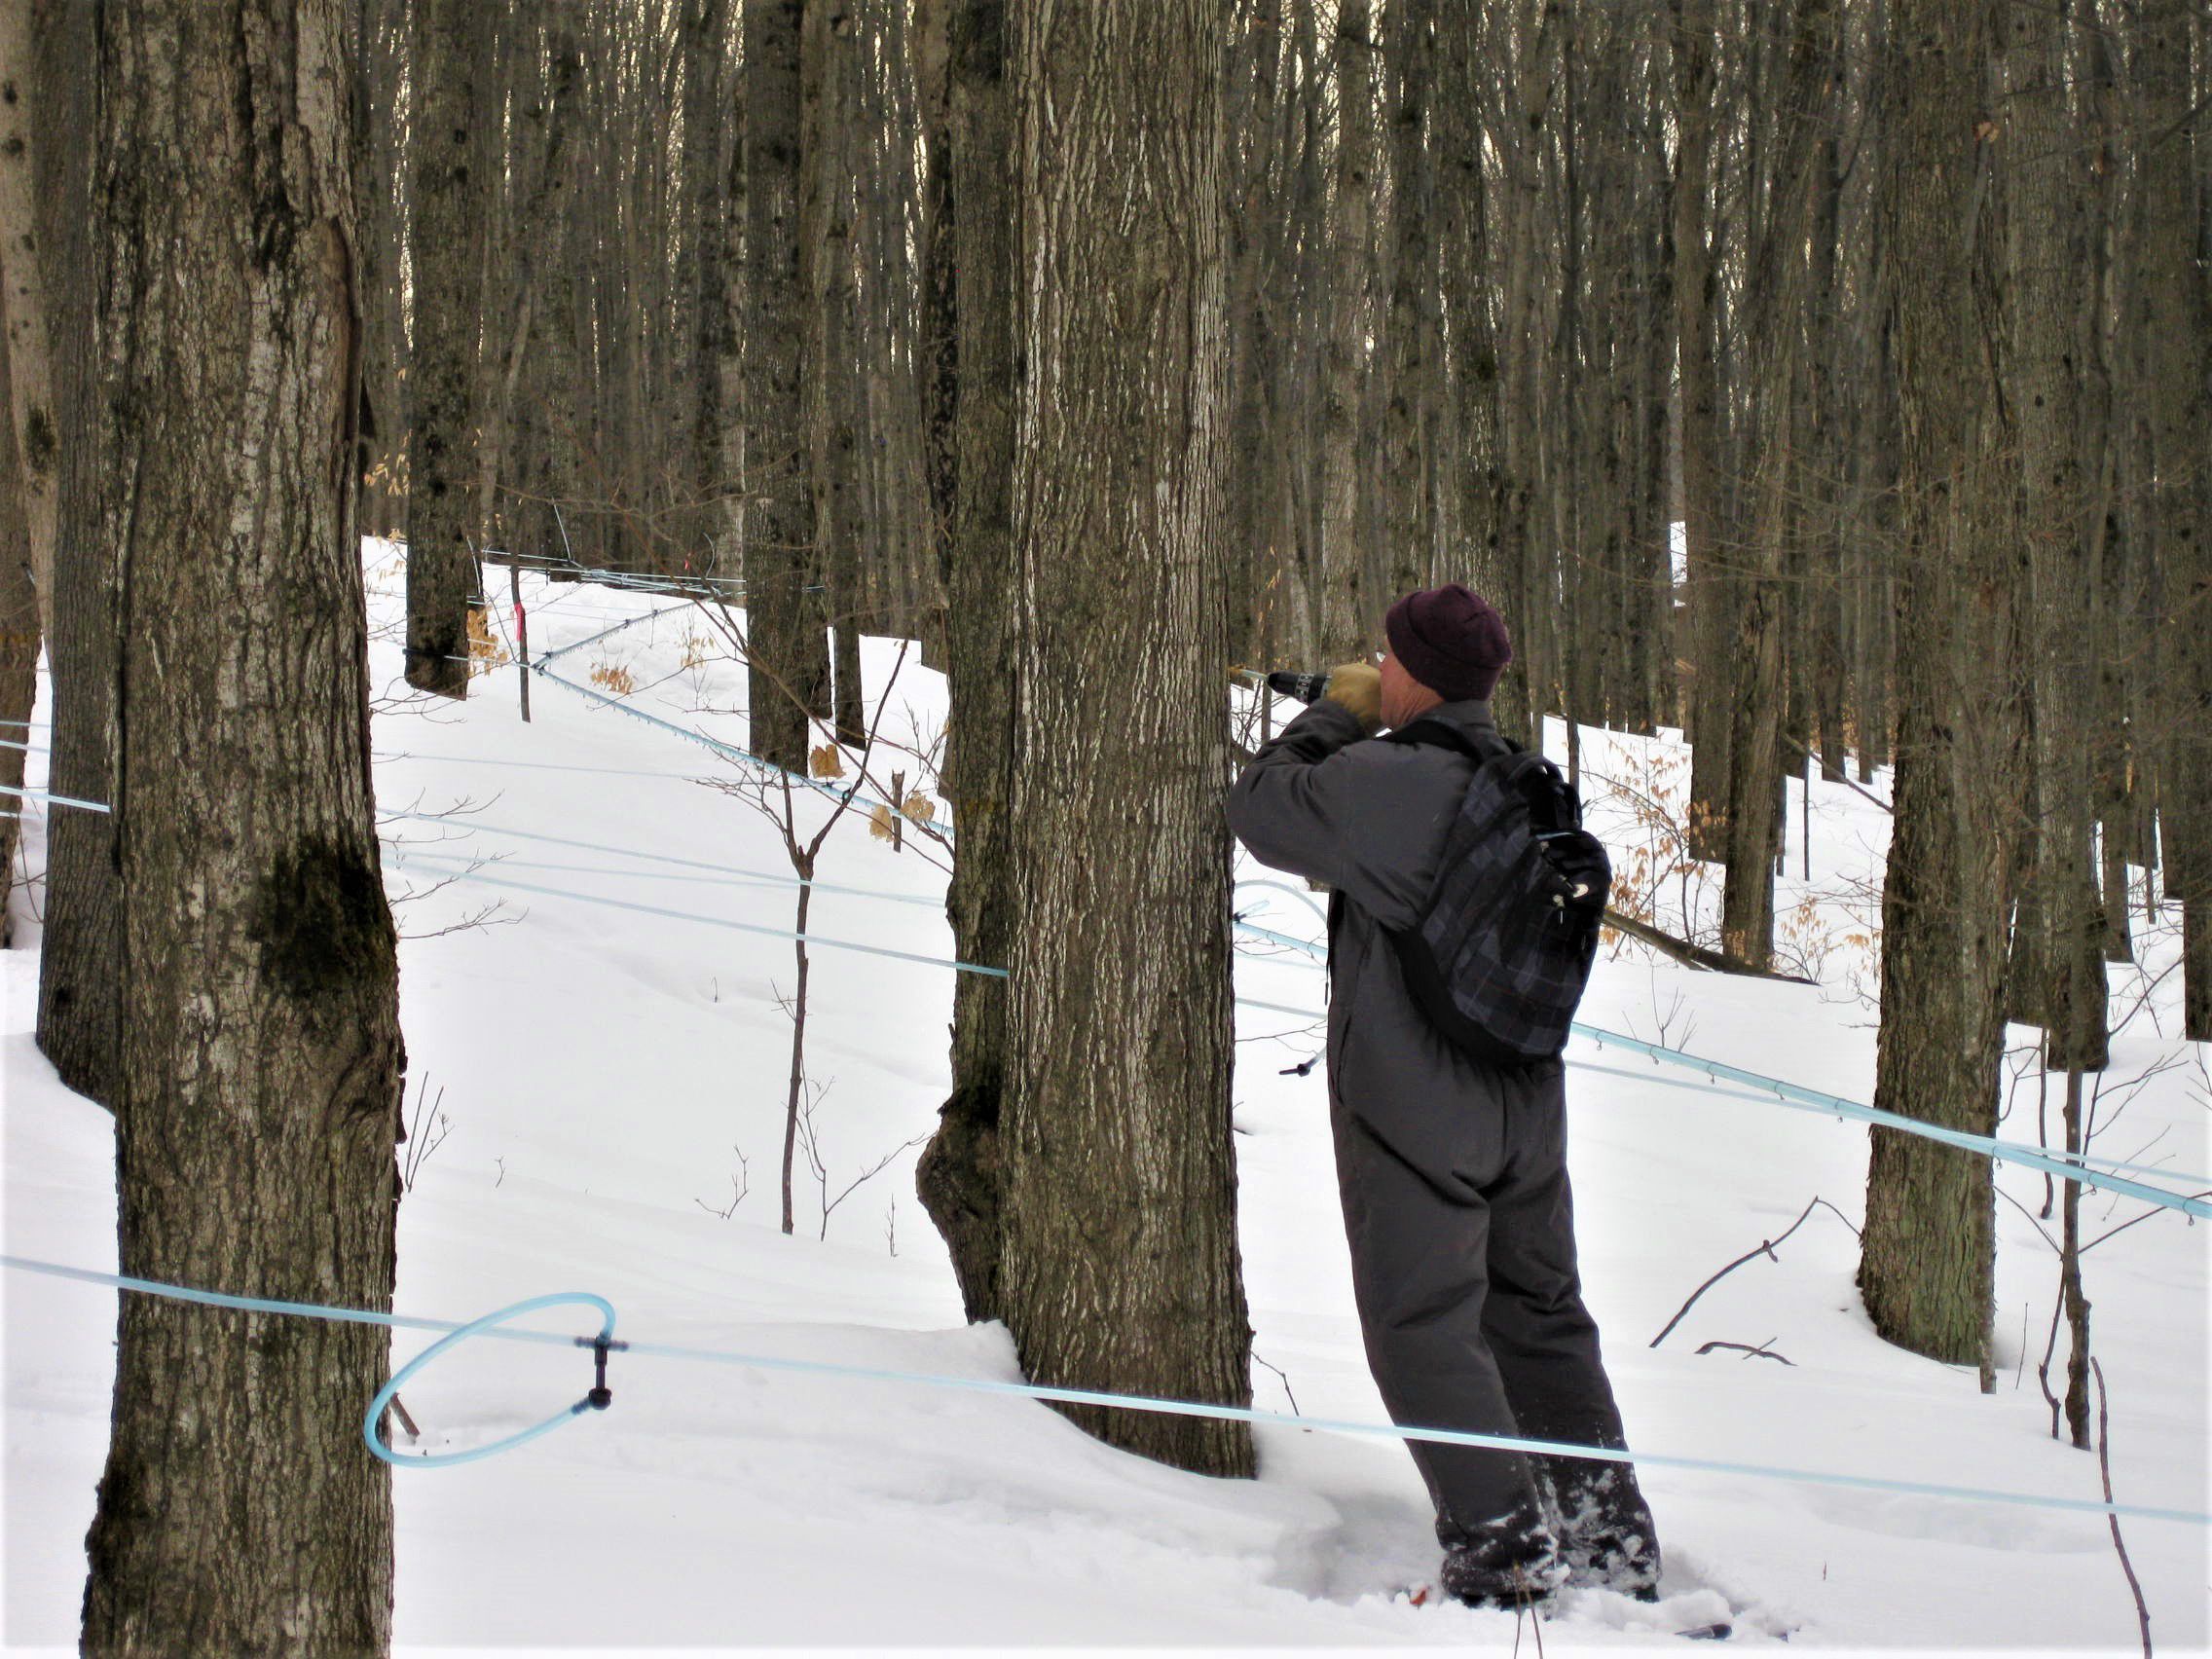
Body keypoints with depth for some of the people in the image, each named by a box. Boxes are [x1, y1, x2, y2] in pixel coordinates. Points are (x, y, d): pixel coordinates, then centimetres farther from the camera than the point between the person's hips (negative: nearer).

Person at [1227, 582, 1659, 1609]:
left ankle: (1500, 1553, -7)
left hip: (1411, 1110, -7)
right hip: (1526, 1103, 7)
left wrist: (1336, 714, 10)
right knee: (1542, 1317, 16)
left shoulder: (1375, 783, -18)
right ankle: (1611, 1537, 19)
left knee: (1424, 1329, -2)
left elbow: (1260, 807, -3)